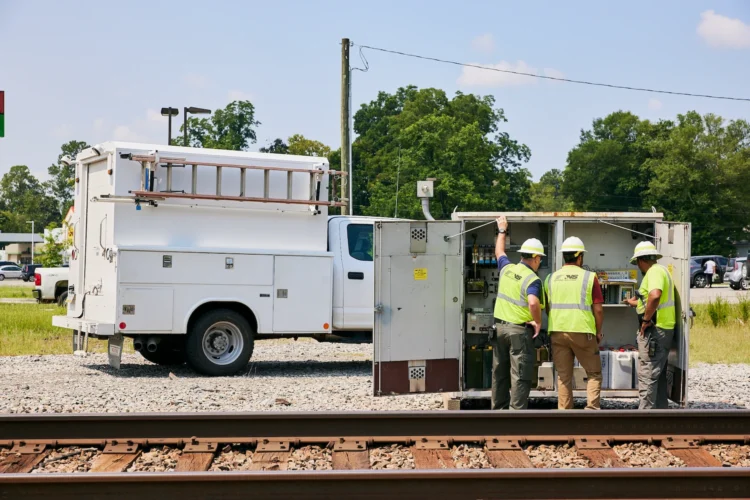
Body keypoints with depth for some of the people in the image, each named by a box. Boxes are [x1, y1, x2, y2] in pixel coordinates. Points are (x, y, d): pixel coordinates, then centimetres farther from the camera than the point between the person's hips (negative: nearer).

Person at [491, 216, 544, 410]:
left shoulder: (507, 269, 4)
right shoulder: (532, 279, -14)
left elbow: (499, 252, 26)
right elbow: (533, 303, -32)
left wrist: (501, 230, 39)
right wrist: (538, 322, -16)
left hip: (500, 327, 7)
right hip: (520, 330, -7)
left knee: (500, 373, 14)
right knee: (520, 375, -3)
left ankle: (499, 409, 21)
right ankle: (517, 411, -6)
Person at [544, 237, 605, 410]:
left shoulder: (551, 279, 7)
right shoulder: (589, 277, -4)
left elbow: (547, 309, 12)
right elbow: (598, 309, -5)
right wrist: (598, 331, 8)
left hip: (557, 332, 3)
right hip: (582, 332, -3)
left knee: (563, 376, 9)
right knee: (594, 373, 9)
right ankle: (592, 408, -5)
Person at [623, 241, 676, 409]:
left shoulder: (655, 271, -14)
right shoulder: (660, 270, 19)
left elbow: (655, 296, -33)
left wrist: (646, 320, -24)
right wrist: (635, 303, 45)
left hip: (654, 330, -11)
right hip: (664, 330, 11)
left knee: (647, 375, -9)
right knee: (658, 374, 17)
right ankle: (660, 408, 24)